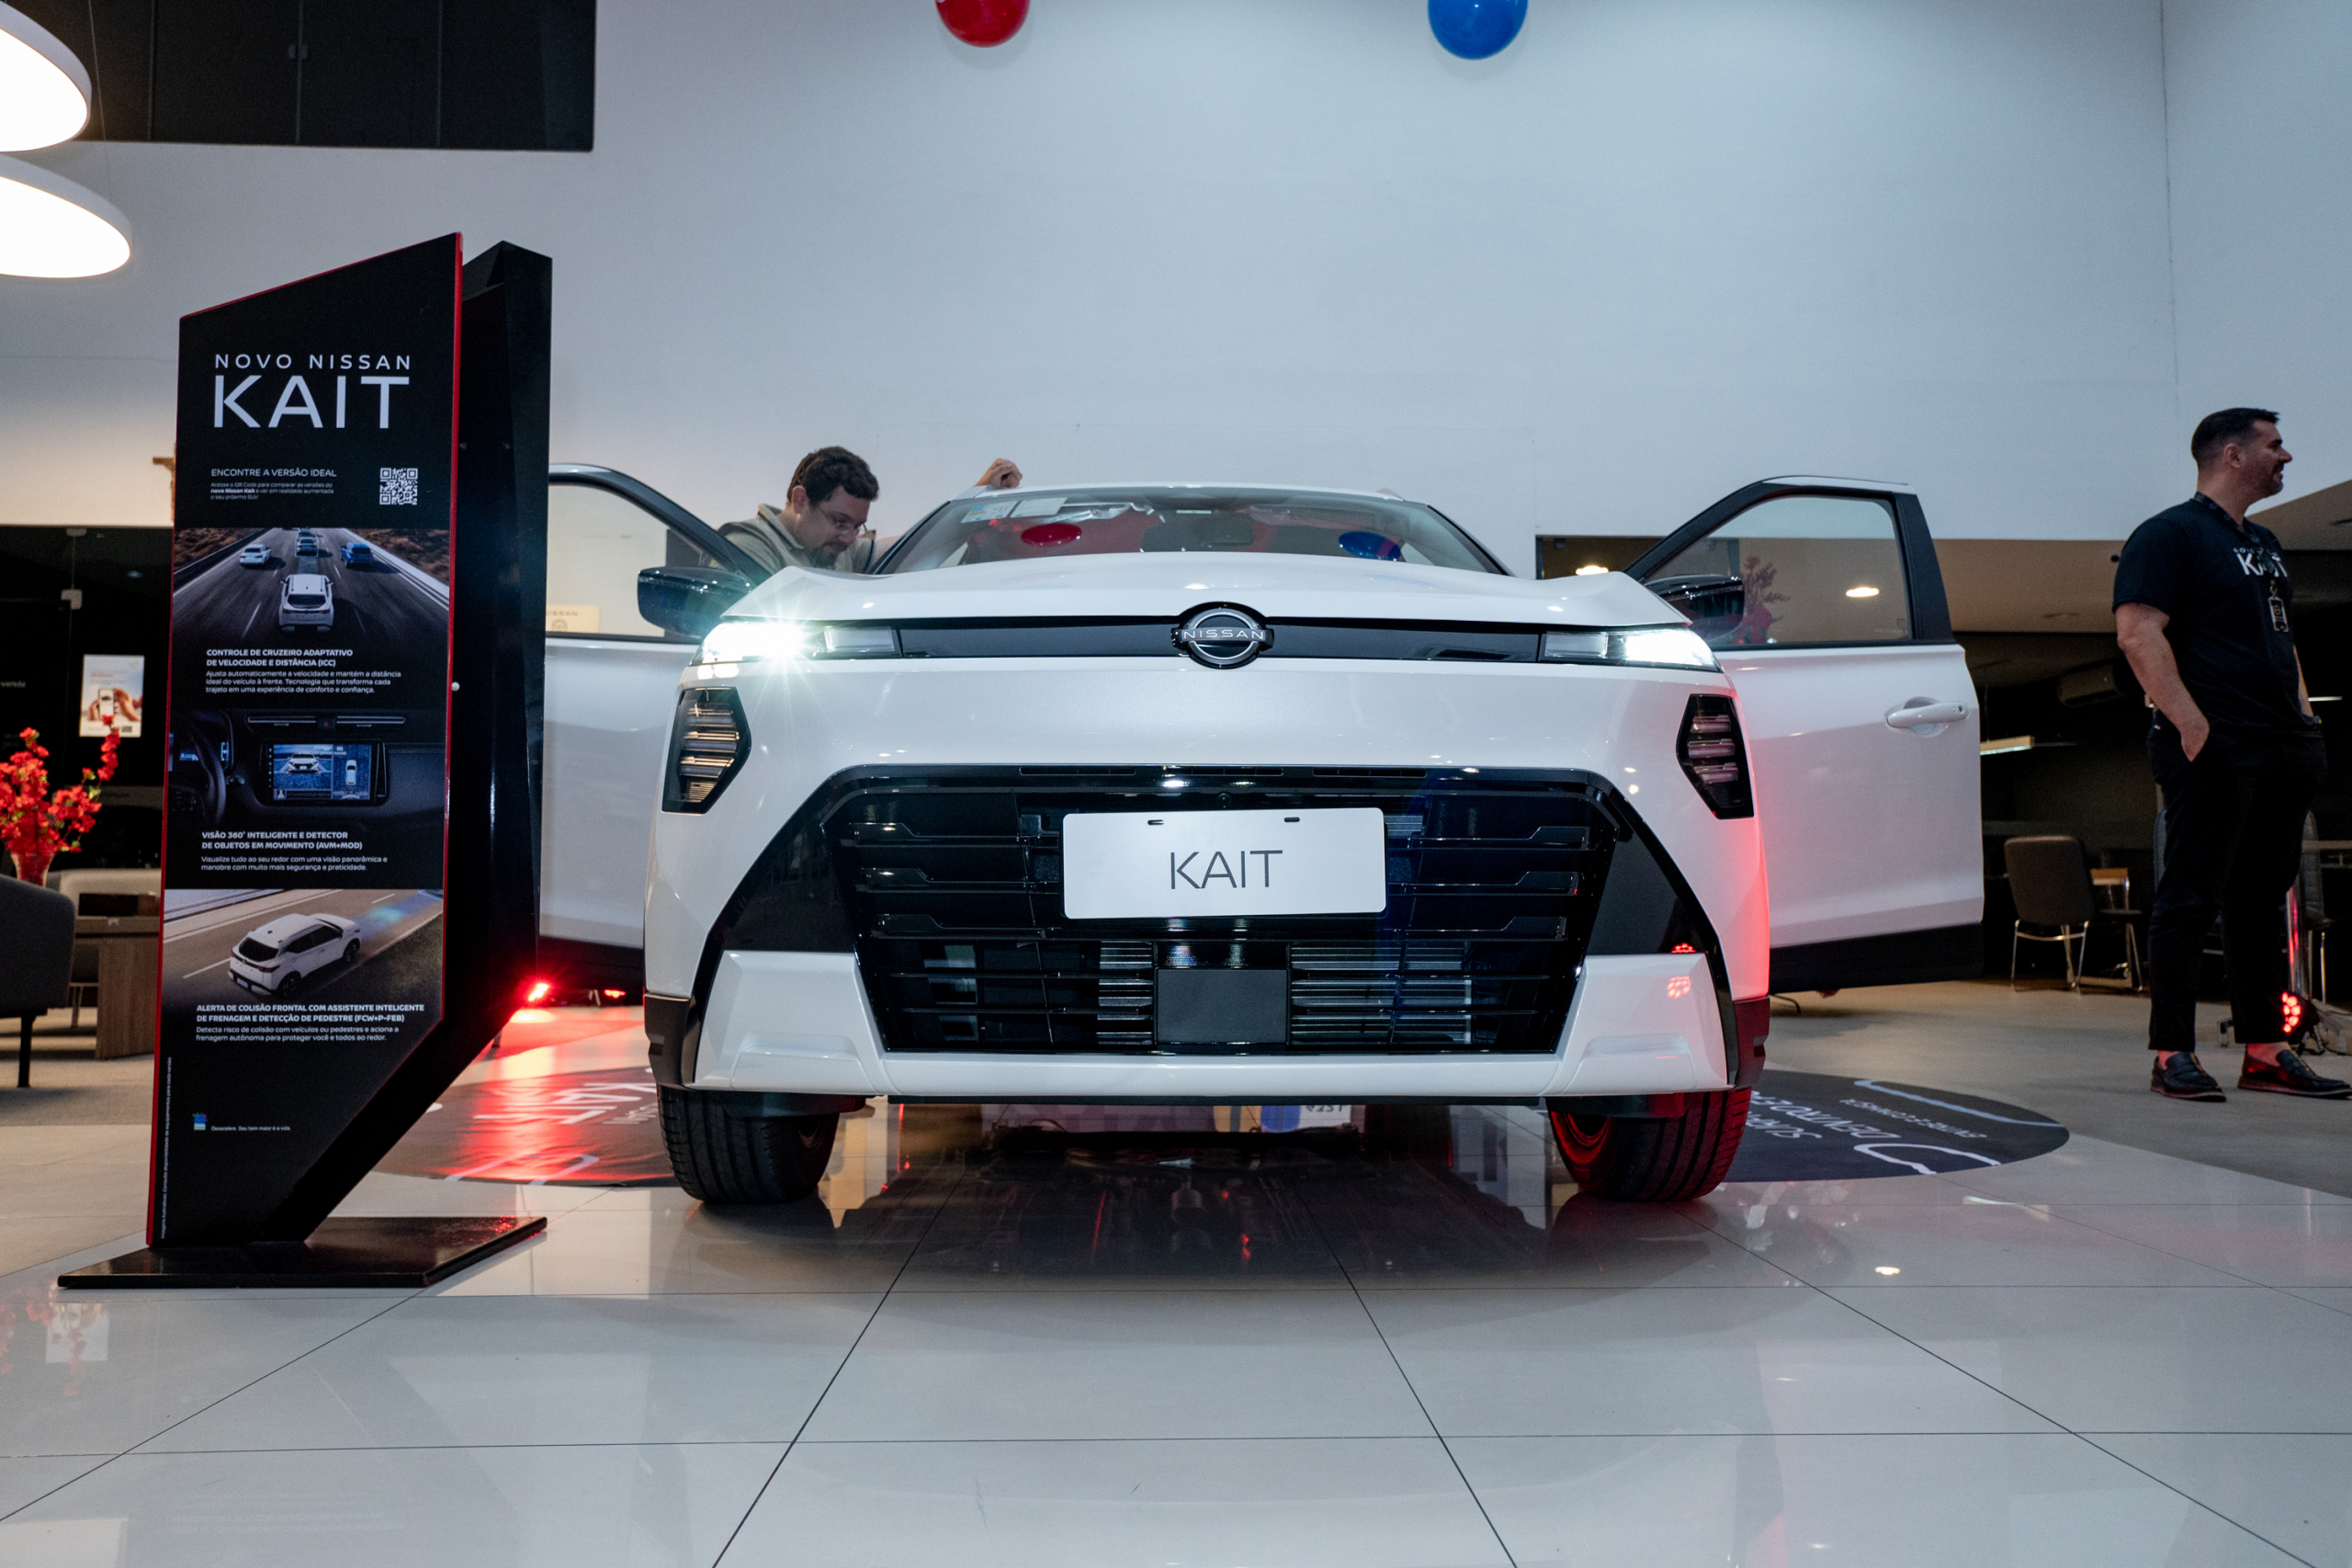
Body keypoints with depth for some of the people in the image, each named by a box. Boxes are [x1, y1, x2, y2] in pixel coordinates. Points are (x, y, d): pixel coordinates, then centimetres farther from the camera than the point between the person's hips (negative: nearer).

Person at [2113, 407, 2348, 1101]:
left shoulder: (2264, 543, 23)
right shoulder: (2169, 534, -5)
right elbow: (2138, 633, -16)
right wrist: (2190, 723, -23)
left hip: (2279, 752, 9)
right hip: (2211, 749, -9)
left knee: (2262, 900, 10)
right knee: (2190, 898, -8)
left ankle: (2265, 1052, 15)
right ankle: (2172, 1054, -5)